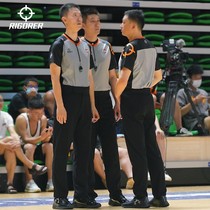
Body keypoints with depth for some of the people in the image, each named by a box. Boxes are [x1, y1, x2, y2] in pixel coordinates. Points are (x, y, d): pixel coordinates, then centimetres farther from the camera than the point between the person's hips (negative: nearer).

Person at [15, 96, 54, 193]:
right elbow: (25, 140, -27)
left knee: (49, 146, -22)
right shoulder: (21, 119, -19)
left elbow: (44, 140, -6)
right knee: (29, 147, -36)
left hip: (36, 147, 5)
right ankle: (30, 183, -39)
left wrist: (47, 136, -30)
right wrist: (41, 137, -42)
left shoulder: (43, 119, -4)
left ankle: (50, 182, -25)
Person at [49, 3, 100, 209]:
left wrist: (92, 105, 13)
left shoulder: (85, 46, 15)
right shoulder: (60, 44, -5)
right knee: (62, 149, -4)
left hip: (84, 99, 7)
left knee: (84, 149, 8)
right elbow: (55, 77, -10)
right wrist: (60, 106, -17)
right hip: (68, 97, -7)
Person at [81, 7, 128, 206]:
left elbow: (112, 76, 16)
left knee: (111, 145, 3)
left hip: (104, 98, 5)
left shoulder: (106, 46, 13)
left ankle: (115, 192, 7)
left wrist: (118, 102, 8)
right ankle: (88, 192, 7)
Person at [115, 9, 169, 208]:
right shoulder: (151, 47, 11)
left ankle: (141, 197, -1)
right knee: (151, 148, 9)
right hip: (147, 99, 8)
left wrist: (116, 96, -8)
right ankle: (160, 195, 11)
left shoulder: (131, 48, -14)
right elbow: (158, 76, 21)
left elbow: (123, 78, -22)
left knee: (137, 150, -4)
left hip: (132, 100, -8)